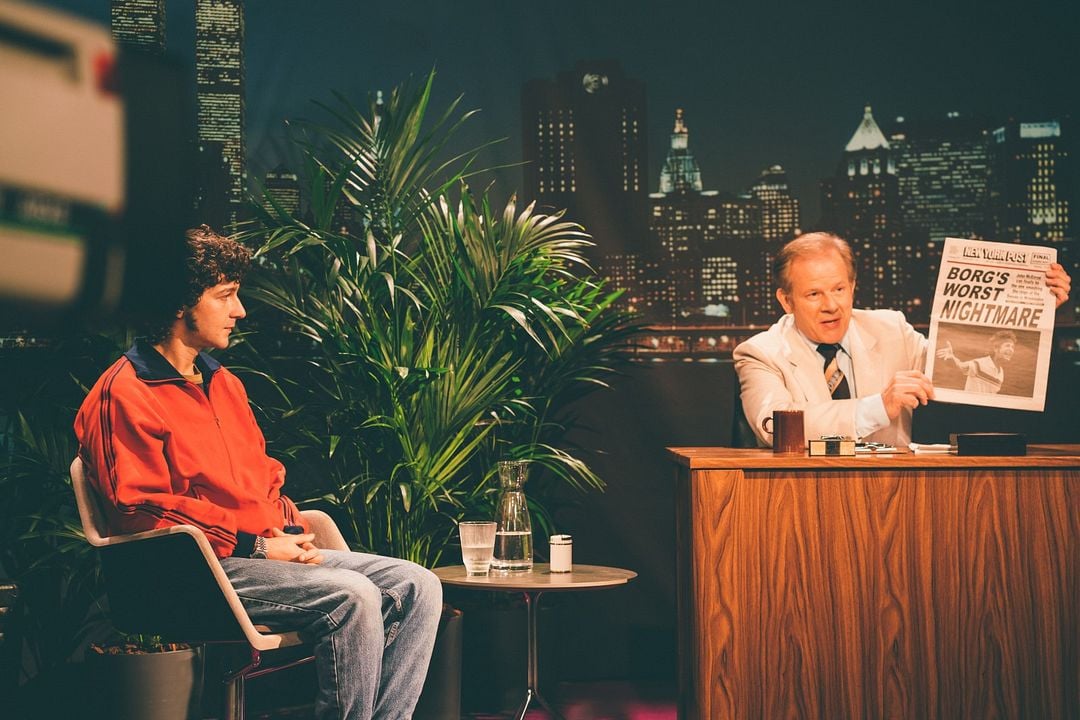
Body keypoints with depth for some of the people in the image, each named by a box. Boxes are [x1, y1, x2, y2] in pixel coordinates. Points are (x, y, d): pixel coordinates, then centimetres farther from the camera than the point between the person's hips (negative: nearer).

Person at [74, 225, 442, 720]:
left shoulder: (223, 383, 23)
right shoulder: (126, 394, -6)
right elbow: (143, 511, -13)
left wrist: (292, 533, 4)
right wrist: (254, 546, -14)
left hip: (270, 551, 9)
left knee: (417, 587, -7)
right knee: (352, 597, -29)